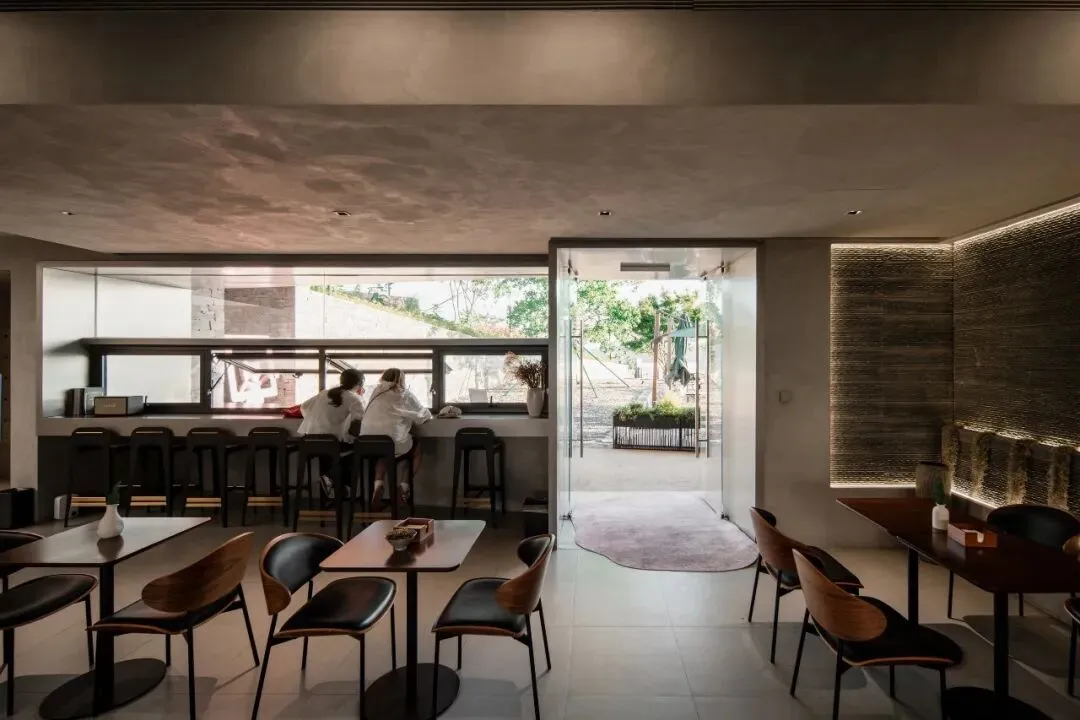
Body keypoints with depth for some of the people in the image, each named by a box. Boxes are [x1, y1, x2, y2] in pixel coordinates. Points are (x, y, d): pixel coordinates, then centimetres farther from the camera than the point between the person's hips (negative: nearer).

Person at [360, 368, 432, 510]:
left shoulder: (376, 391, 16)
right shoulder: (404, 394, 6)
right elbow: (424, 415, 12)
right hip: (393, 441, -4)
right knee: (417, 451, 25)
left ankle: (378, 484, 12)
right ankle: (404, 485, 11)